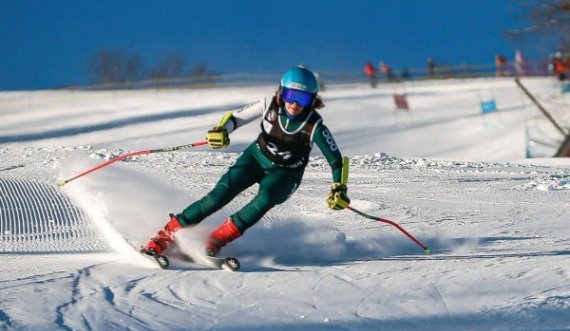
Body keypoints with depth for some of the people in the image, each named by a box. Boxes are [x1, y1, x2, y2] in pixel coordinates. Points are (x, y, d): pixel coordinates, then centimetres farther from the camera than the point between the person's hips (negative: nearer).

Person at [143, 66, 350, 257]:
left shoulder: (314, 125, -23)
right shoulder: (270, 106, -18)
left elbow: (335, 159, -17)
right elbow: (236, 117, -11)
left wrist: (338, 189, -29)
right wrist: (221, 130, -32)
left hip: (285, 174, -1)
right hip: (257, 158, 1)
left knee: (265, 200, -33)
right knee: (221, 194, -19)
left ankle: (217, 239, -24)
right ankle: (168, 234, -14)